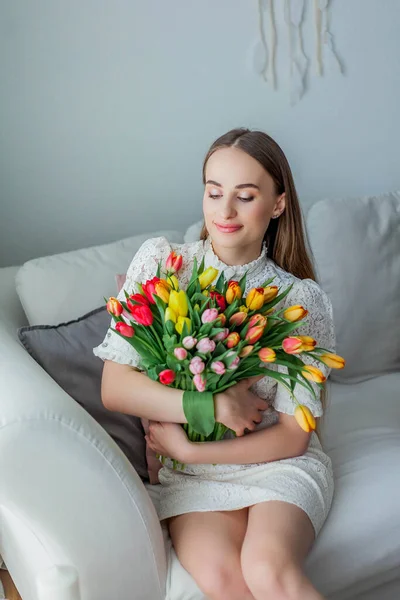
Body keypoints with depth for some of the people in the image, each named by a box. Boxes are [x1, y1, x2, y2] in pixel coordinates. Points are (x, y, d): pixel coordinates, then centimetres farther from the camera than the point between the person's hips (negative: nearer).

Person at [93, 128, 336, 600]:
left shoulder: (302, 299, -6)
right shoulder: (160, 262, -4)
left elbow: (292, 437, -5)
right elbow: (114, 388, -8)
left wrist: (189, 449, -13)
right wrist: (210, 405, -18)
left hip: (279, 466, 0)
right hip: (189, 476, 1)